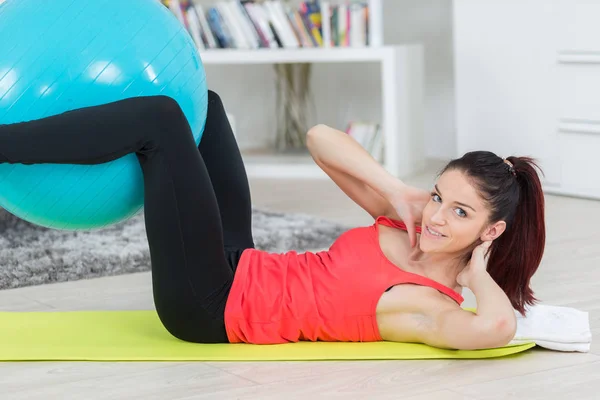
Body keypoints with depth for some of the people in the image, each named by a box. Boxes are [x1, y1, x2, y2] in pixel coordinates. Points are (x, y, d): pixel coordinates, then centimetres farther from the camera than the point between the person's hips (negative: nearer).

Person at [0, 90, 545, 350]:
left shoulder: (435, 308, -18)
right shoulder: (409, 219, 2)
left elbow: (497, 327, -42)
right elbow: (320, 138, 2)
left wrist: (476, 273, -22)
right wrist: (398, 193, -11)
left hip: (210, 307, -8)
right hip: (239, 269, 8)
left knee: (160, 119, -16)